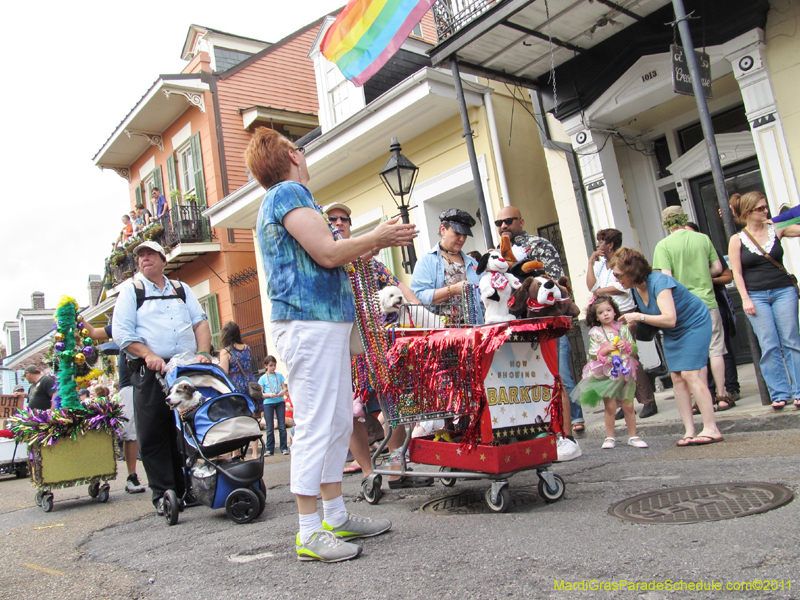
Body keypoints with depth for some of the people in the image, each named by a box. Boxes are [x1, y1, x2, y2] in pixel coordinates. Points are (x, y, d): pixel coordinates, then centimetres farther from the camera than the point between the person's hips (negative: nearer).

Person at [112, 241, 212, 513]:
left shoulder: (181, 289, 20)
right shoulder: (130, 290, 10)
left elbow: (200, 321, 13)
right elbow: (122, 333, -1)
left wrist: (202, 351, -4)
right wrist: (149, 355, -15)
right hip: (150, 372, -3)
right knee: (153, 434, -5)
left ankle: (186, 488, 13)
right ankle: (163, 493, 2)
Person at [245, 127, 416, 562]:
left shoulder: (282, 197, 25)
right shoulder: (289, 193, -7)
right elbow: (328, 253, -18)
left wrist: (376, 241, 21)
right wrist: (375, 238, -2)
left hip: (326, 324, 11)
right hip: (310, 325, -11)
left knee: (338, 423, 13)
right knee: (315, 427, -8)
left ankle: (336, 518, 22)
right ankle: (309, 534, -1)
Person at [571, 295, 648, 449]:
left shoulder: (623, 329, 7)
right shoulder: (595, 333, 1)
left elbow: (634, 348, 9)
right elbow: (592, 354, -2)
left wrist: (626, 346, -11)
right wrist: (606, 349, -17)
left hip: (625, 372, 2)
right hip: (606, 373, -2)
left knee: (628, 405, 5)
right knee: (610, 406, -3)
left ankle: (633, 436, 17)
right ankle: (610, 437, 10)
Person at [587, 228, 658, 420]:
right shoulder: (600, 264, 17)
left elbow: (622, 287, -14)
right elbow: (591, 286, 2)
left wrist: (600, 290, -3)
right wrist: (591, 262, 2)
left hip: (625, 314, -6)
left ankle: (648, 401, -2)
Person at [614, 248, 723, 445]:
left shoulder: (659, 282, -29)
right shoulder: (636, 289, -4)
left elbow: (669, 319, -36)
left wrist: (639, 317, -32)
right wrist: (634, 321, -5)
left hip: (694, 323, -8)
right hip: (672, 333, 8)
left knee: (690, 374, -16)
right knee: (676, 377, 0)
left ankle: (711, 429, -11)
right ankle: (689, 431, 1)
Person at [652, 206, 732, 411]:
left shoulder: (663, 245, -6)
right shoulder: (703, 238, 3)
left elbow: (667, 277, -13)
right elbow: (717, 268, 7)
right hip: (708, 302, 2)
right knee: (715, 351, 7)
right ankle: (722, 397, 10)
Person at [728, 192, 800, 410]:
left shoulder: (777, 230, 6)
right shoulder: (737, 240, 1)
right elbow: (737, 272, -2)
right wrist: (745, 298, -9)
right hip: (756, 296, -1)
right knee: (769, 346, -2)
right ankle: (780, 393, 4)